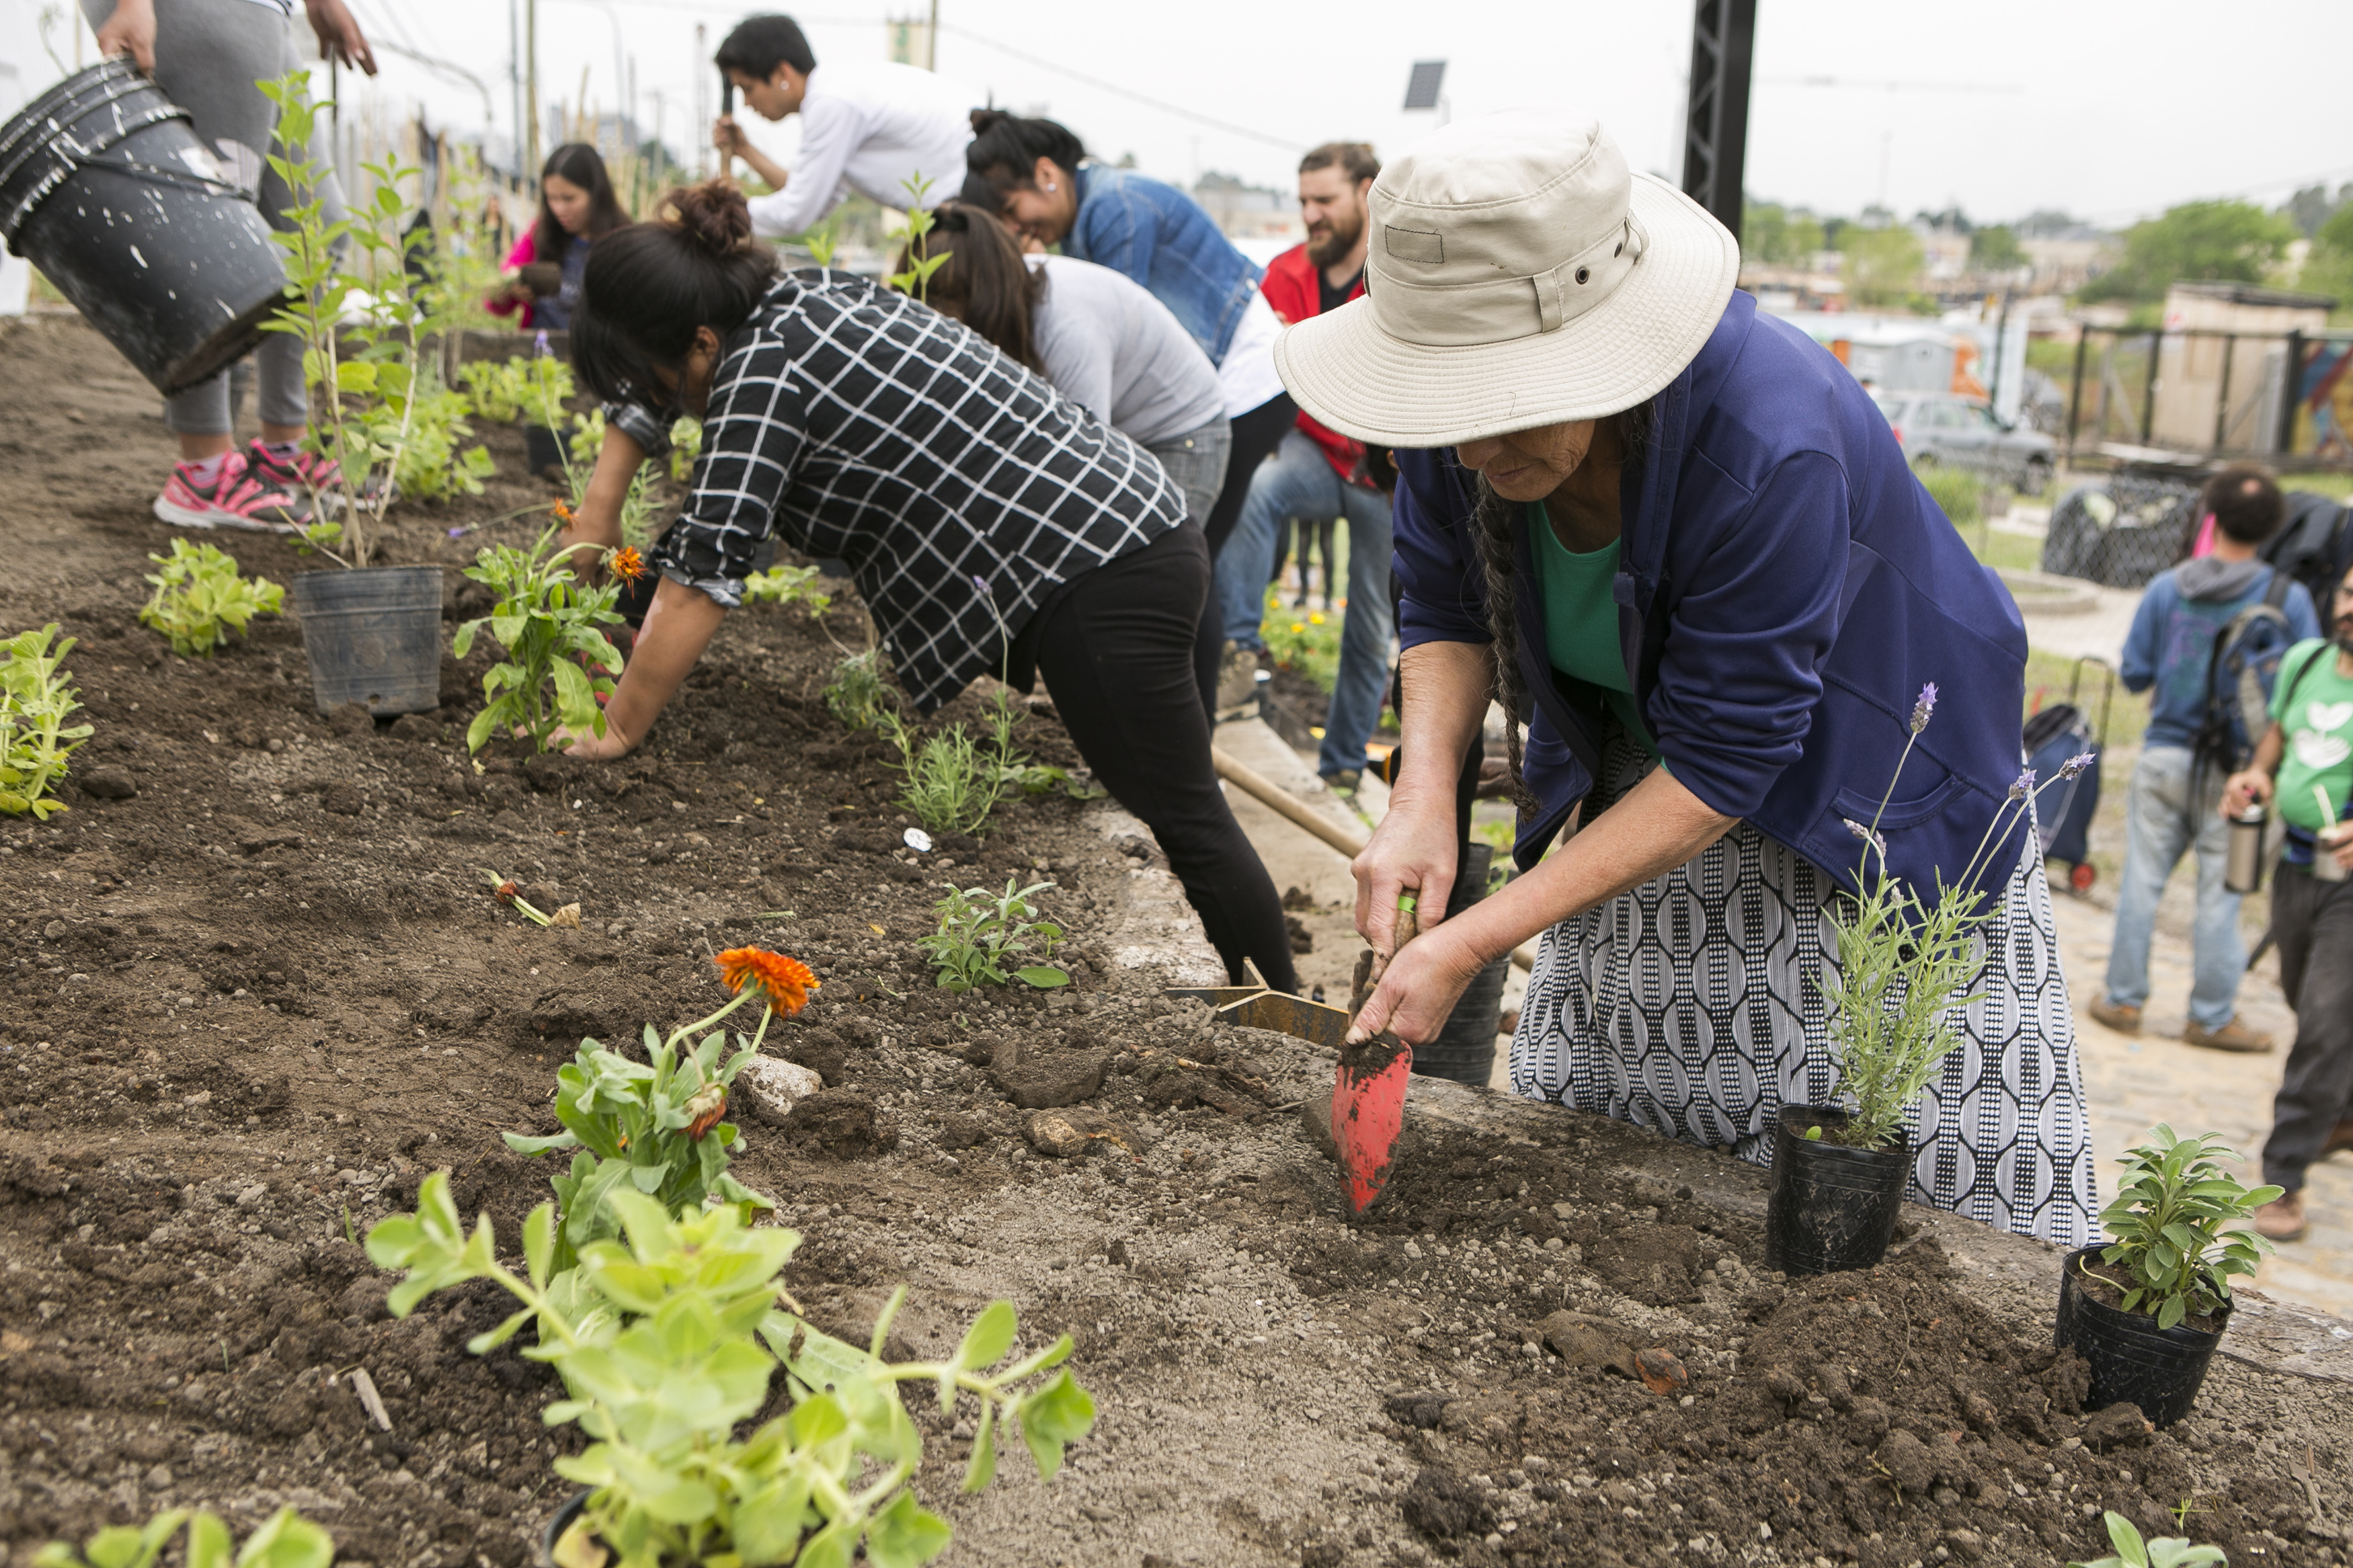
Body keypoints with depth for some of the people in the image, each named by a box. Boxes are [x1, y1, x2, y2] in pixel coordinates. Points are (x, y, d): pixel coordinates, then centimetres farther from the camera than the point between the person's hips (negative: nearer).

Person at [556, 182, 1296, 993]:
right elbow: (644, 393, 33)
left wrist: (615, 731, -9)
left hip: (1103, 580, -10)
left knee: (1186, 824, -1)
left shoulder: (764, 366, -15)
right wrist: (596, 517, 30)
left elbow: (702, 577, -19)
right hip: (1132, 534, 10)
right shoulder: (801, 295, 13)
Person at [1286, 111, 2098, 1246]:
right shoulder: (1460, 403, -20)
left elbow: (1721, 766, -32)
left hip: (1868, 808, -5)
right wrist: (1426, 793, -23)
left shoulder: (1770, 442, -38)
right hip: (1637, 788, 5)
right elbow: (1446, 608, -4)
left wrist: (1475, 943, -34)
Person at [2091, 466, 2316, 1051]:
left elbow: (2134, 674, 2)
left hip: (2166, 755, 2)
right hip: (2235, 770, -1)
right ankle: (2211, 1016, 15)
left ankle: (2123, 1000, 18)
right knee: (2220, 892, 6)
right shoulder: (2288, 599, -7)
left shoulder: (2167, 590, -3)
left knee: (2142, 881, 10)